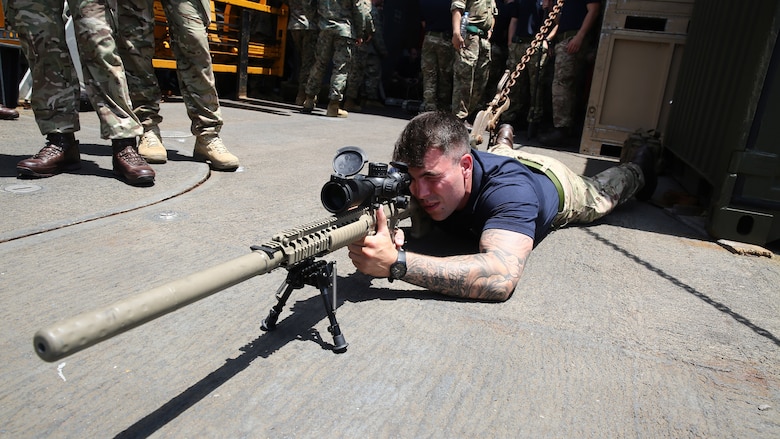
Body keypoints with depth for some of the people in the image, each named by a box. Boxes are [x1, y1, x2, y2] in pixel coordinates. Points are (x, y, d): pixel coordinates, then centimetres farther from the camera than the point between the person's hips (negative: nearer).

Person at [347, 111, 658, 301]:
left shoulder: (508, 190, -54)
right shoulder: (427, 172, -40)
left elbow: (502, 277, -68)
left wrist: (398, 263, -77)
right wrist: (386, 232, -57)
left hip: (550, 181, -2)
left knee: (601, 195, 31)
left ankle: (638, 164, 62)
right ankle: (504, 142, 71)